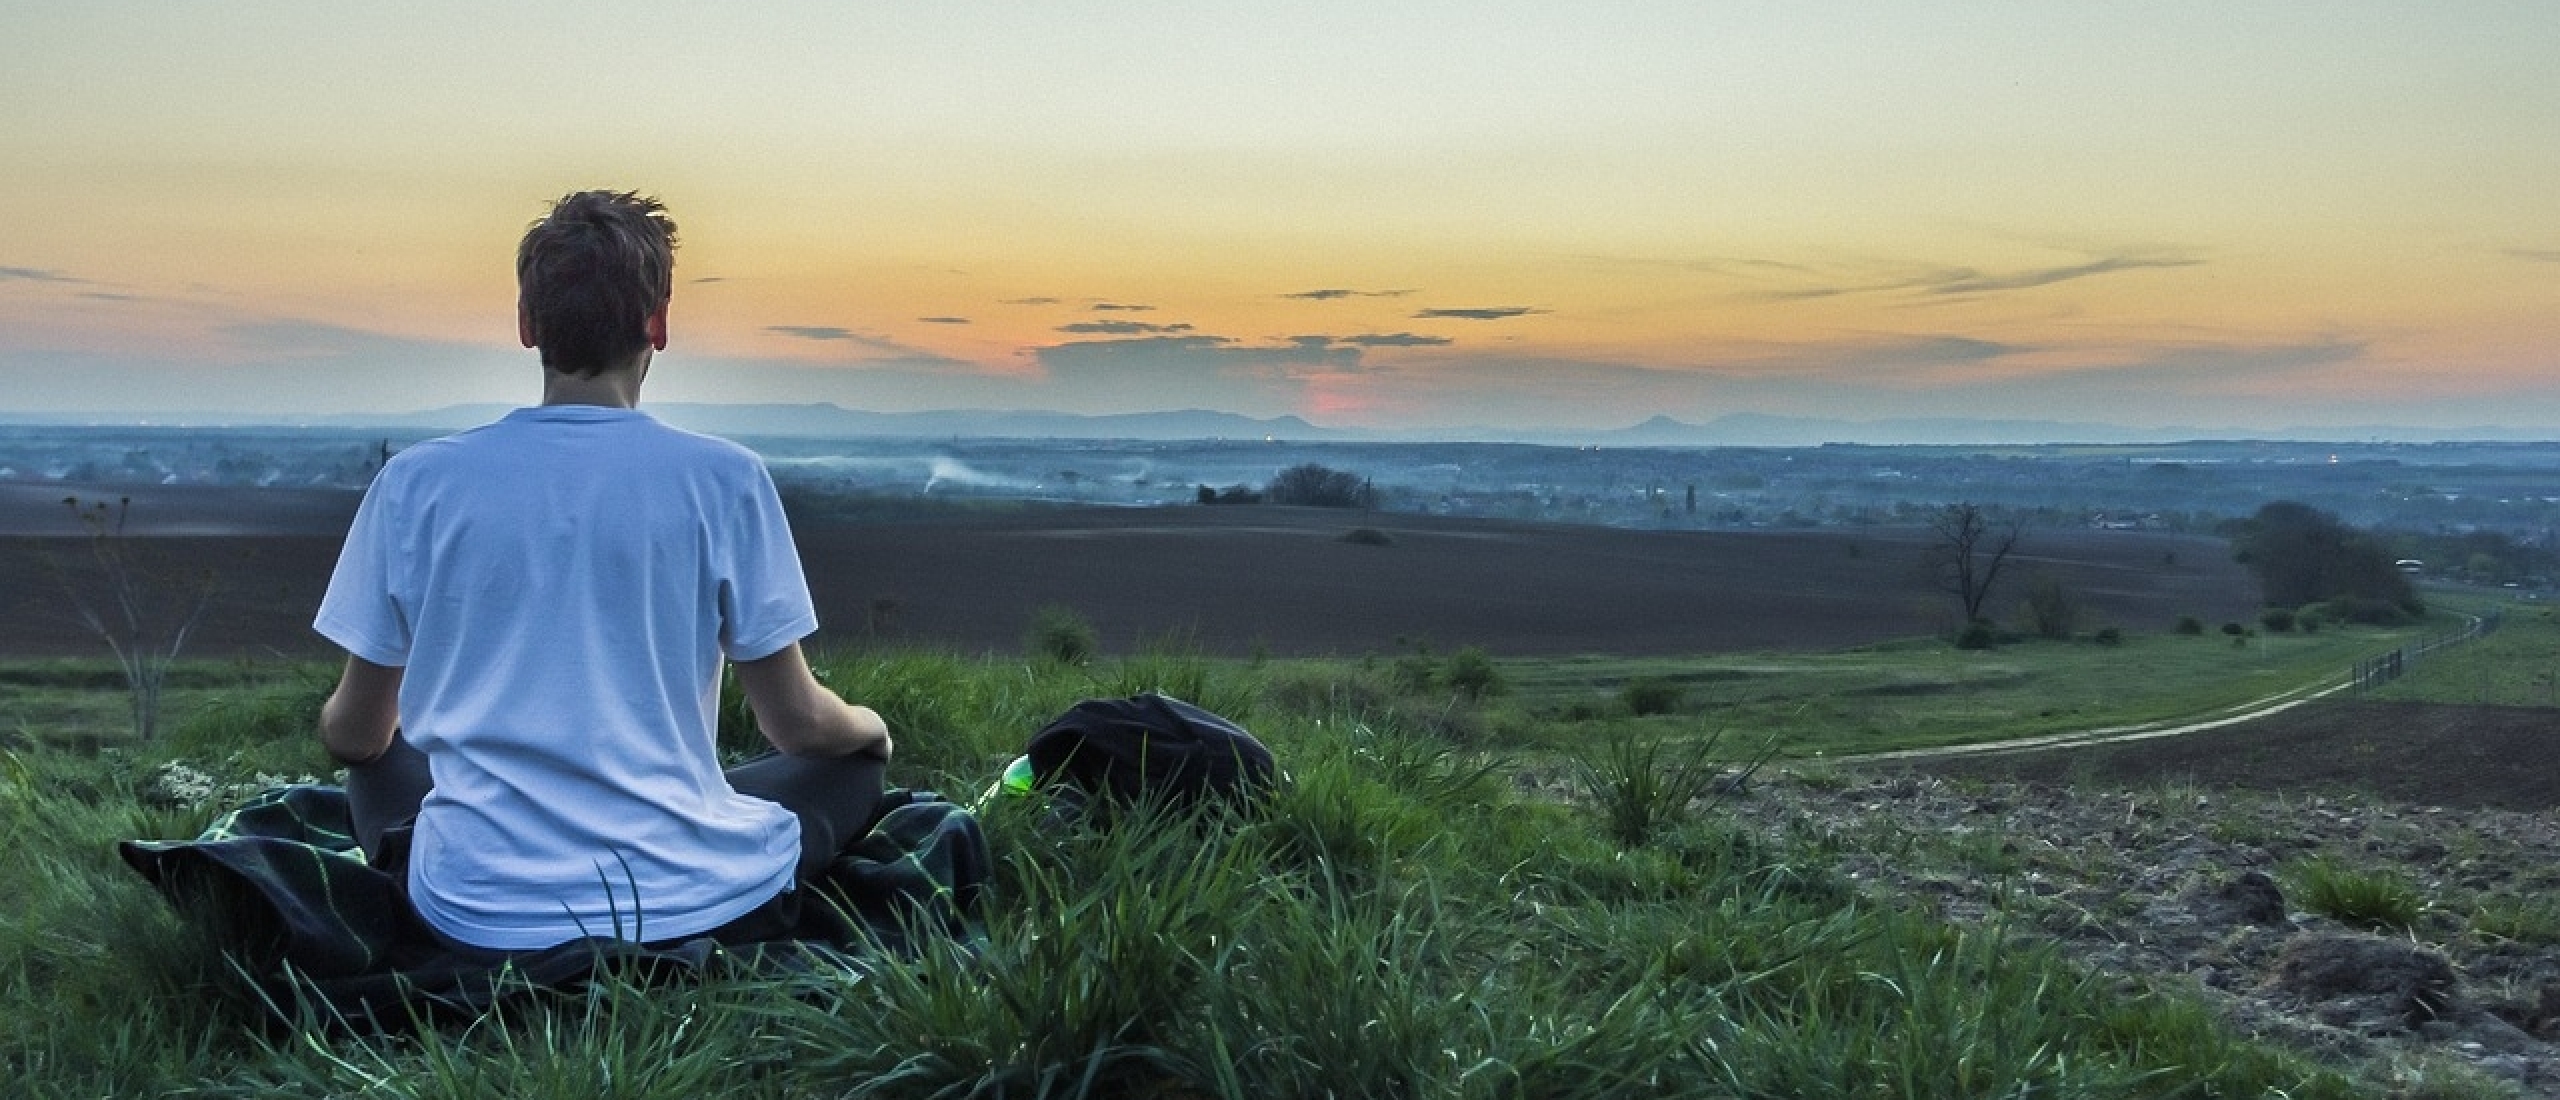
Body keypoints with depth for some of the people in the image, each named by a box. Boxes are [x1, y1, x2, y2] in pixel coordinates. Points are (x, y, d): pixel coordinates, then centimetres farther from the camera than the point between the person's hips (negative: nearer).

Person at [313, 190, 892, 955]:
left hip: (480, 915, 2)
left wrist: (338, 726, 33)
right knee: (854, 766, 24)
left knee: (379, 767, 33)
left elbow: (354, 735, 8)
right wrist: (870, 727, 22)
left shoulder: (416, 482, -3)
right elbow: (797, 724, -2)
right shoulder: (722, 479, -8)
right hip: (689, 904, -2)